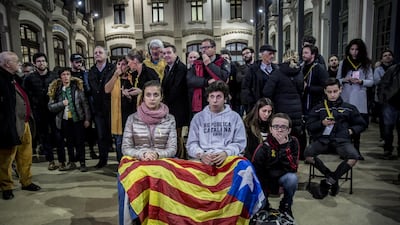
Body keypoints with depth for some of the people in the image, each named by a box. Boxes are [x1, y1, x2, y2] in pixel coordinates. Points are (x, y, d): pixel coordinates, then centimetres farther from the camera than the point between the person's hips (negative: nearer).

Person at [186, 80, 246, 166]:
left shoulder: (235, 117, 14)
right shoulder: (198, 118, 15)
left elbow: (239, 142, 8)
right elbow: (192, 144, 11)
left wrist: (226, 153, -10)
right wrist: (200, 154, -10)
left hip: (228, 158, 0)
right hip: (203, 159, 0)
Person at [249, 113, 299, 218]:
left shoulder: (293, 142, -15)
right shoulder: (263, 148, -23)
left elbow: (293, 168, -24)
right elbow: (255, 174, -14)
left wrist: (284, 147, -33)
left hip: (284, 177, 2)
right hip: (265, 179, -1)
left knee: (292, 178, -31)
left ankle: (285, 206, -4)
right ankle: (264, 205, 15)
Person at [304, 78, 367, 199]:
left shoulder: (349, 108, 17)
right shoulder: (318, 108, 16)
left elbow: (361, 124, 24)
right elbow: (309, 126, 11)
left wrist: (352, 130, 4)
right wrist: (322, 123, -7)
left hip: (342, 140, 0)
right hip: (322, 139, 0)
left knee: (354, 157, -32)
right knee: (307, 154, -30)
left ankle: (328, 182, -12)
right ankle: (333, 178, -6)